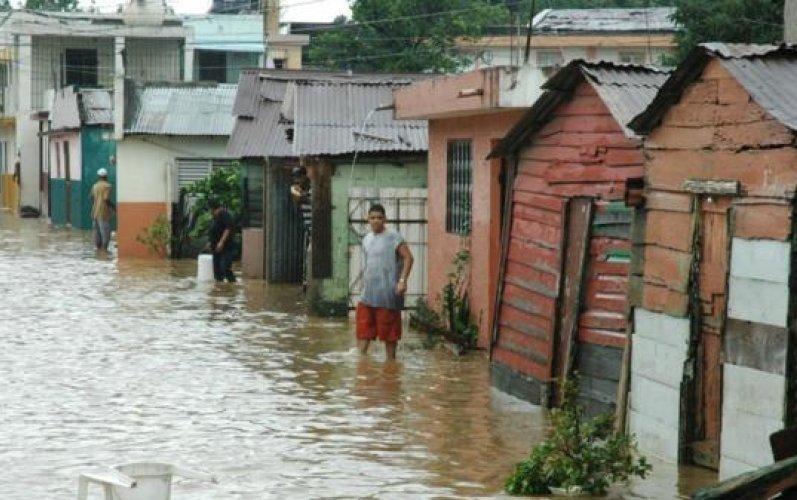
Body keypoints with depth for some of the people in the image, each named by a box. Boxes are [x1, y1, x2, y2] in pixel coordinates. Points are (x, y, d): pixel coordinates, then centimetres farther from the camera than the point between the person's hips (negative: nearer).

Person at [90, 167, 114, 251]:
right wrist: (113, 206, -6)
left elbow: (92, 198, 12)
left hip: (95, 212, 7)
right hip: (104, 212, -7)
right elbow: (106, 199, -19)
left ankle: (98, 247, 15)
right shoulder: (107, 186, -10)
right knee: (105, 230, -4)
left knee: (97, 230, 11)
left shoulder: (95, 186, 10)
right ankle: (104, 248, -7)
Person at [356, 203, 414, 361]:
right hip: (368, 292, 6)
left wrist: (402, 280, -23)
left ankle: (390, 360, 10)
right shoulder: (366, 239, 13)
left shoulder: (394, 238, -9)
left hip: (388, 293, -6)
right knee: (363, 329, 2)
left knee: (389, 330, 2)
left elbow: (408, 258, -13)